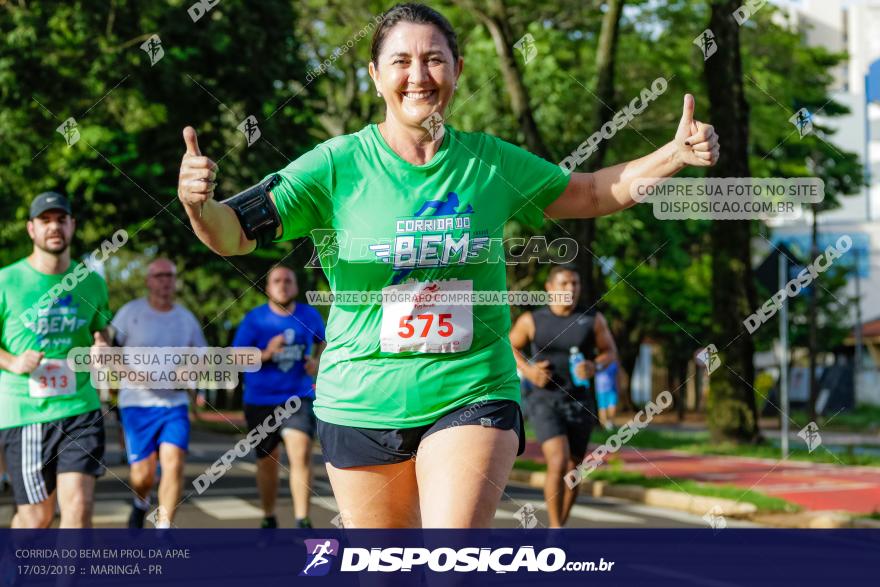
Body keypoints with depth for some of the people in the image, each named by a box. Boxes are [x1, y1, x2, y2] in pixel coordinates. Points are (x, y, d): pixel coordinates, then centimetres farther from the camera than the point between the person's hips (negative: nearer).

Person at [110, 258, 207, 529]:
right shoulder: (130, 312, -1)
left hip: (175, 403, 2)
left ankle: (163, 529, -9)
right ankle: (141, 503, 34)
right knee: (142, 474, -2)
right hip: (137, 403, -2)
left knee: (174, 465, -17)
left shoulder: (186, 319, 9)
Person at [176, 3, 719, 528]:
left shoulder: (491, 163, 2)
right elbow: (235, 234, -11)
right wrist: (199, 205, -33)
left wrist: (677, 154, 5)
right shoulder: (338, 165, -5)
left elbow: (595, 193, 17)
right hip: (362, 405, 0)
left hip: (473, 397, 0)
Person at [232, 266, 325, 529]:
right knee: (267, 461, 11)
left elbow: (323, 342, 24)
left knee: (301, 455, -20)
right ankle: (268, 518, 31)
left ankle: (302, 522, -21)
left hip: (298, 398, 0)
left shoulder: (309, 315, 5)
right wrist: (266, 354, -21)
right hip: (260, 400, 0)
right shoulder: (255, 318, -2)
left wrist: (317, 362, 3)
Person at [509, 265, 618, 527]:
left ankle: (560, 528, 33)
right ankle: (555, 528, -10)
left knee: (573, 471, 12)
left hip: (579, 402, 3)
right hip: (544, 400, -3)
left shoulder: (593, 319, -3)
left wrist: (595, 366, -13)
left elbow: (610, 352, 9)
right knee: (558, 462, -22)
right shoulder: (531, 320, -3)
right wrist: (527, 369, -7)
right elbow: (510, 347, 12)